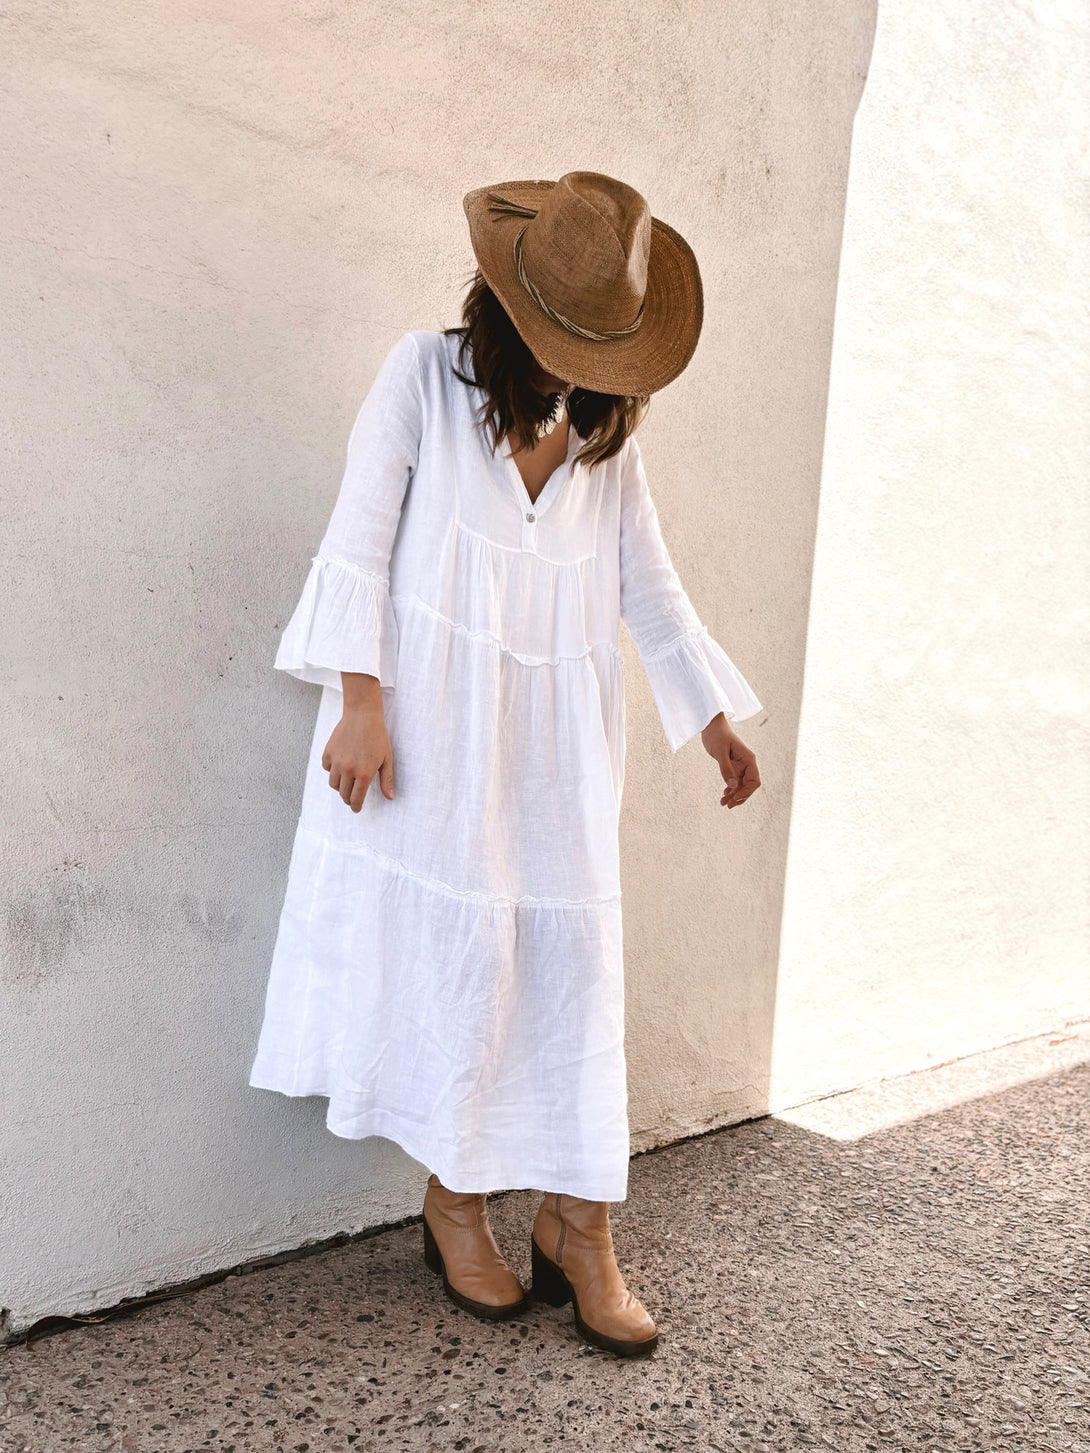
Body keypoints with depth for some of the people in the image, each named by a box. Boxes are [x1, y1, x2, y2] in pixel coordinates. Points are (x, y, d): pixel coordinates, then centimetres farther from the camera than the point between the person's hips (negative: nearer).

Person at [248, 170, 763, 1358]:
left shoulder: (607, 428, 12)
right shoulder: (425, 374, 0)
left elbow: (650, 585, 16)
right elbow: (360, 538, -5)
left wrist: (715, 719, 17)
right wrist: (359, 699, -13)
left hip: (554, 735, 4)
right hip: (432, 720, -4)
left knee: (574, 956, 2)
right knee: (457, 943, -2)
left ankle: (576, 1226, 14)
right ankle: (453, 1202, 19)